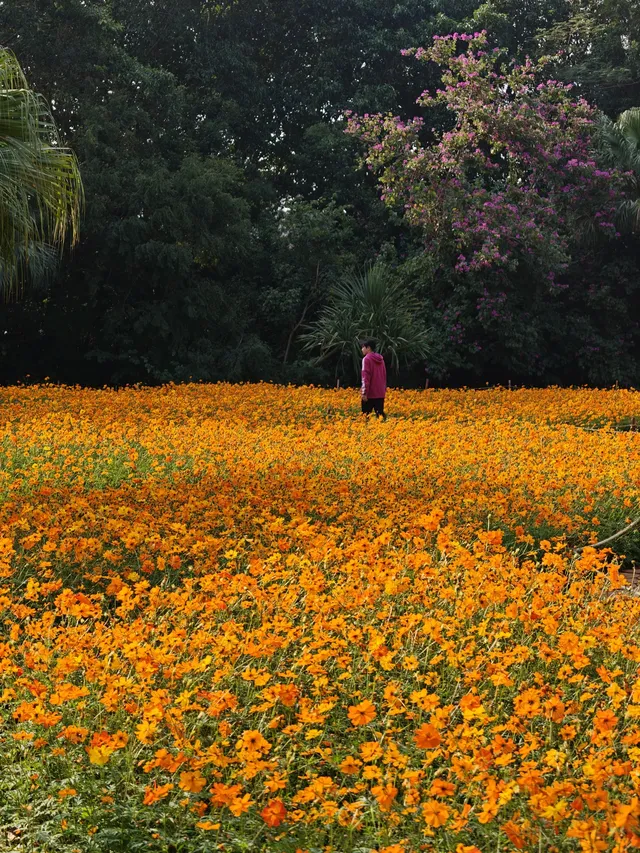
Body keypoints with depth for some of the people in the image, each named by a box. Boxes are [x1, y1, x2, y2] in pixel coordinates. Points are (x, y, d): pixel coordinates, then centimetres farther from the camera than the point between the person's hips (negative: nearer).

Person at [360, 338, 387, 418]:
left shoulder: (367, 359, -9)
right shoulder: (380, 359, 13)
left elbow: (366, 377, -15)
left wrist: (364, 392, -16)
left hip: (370, 393, -7)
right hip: (380, 393, 7)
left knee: (366, 415, -1)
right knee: (380, 414, 5)